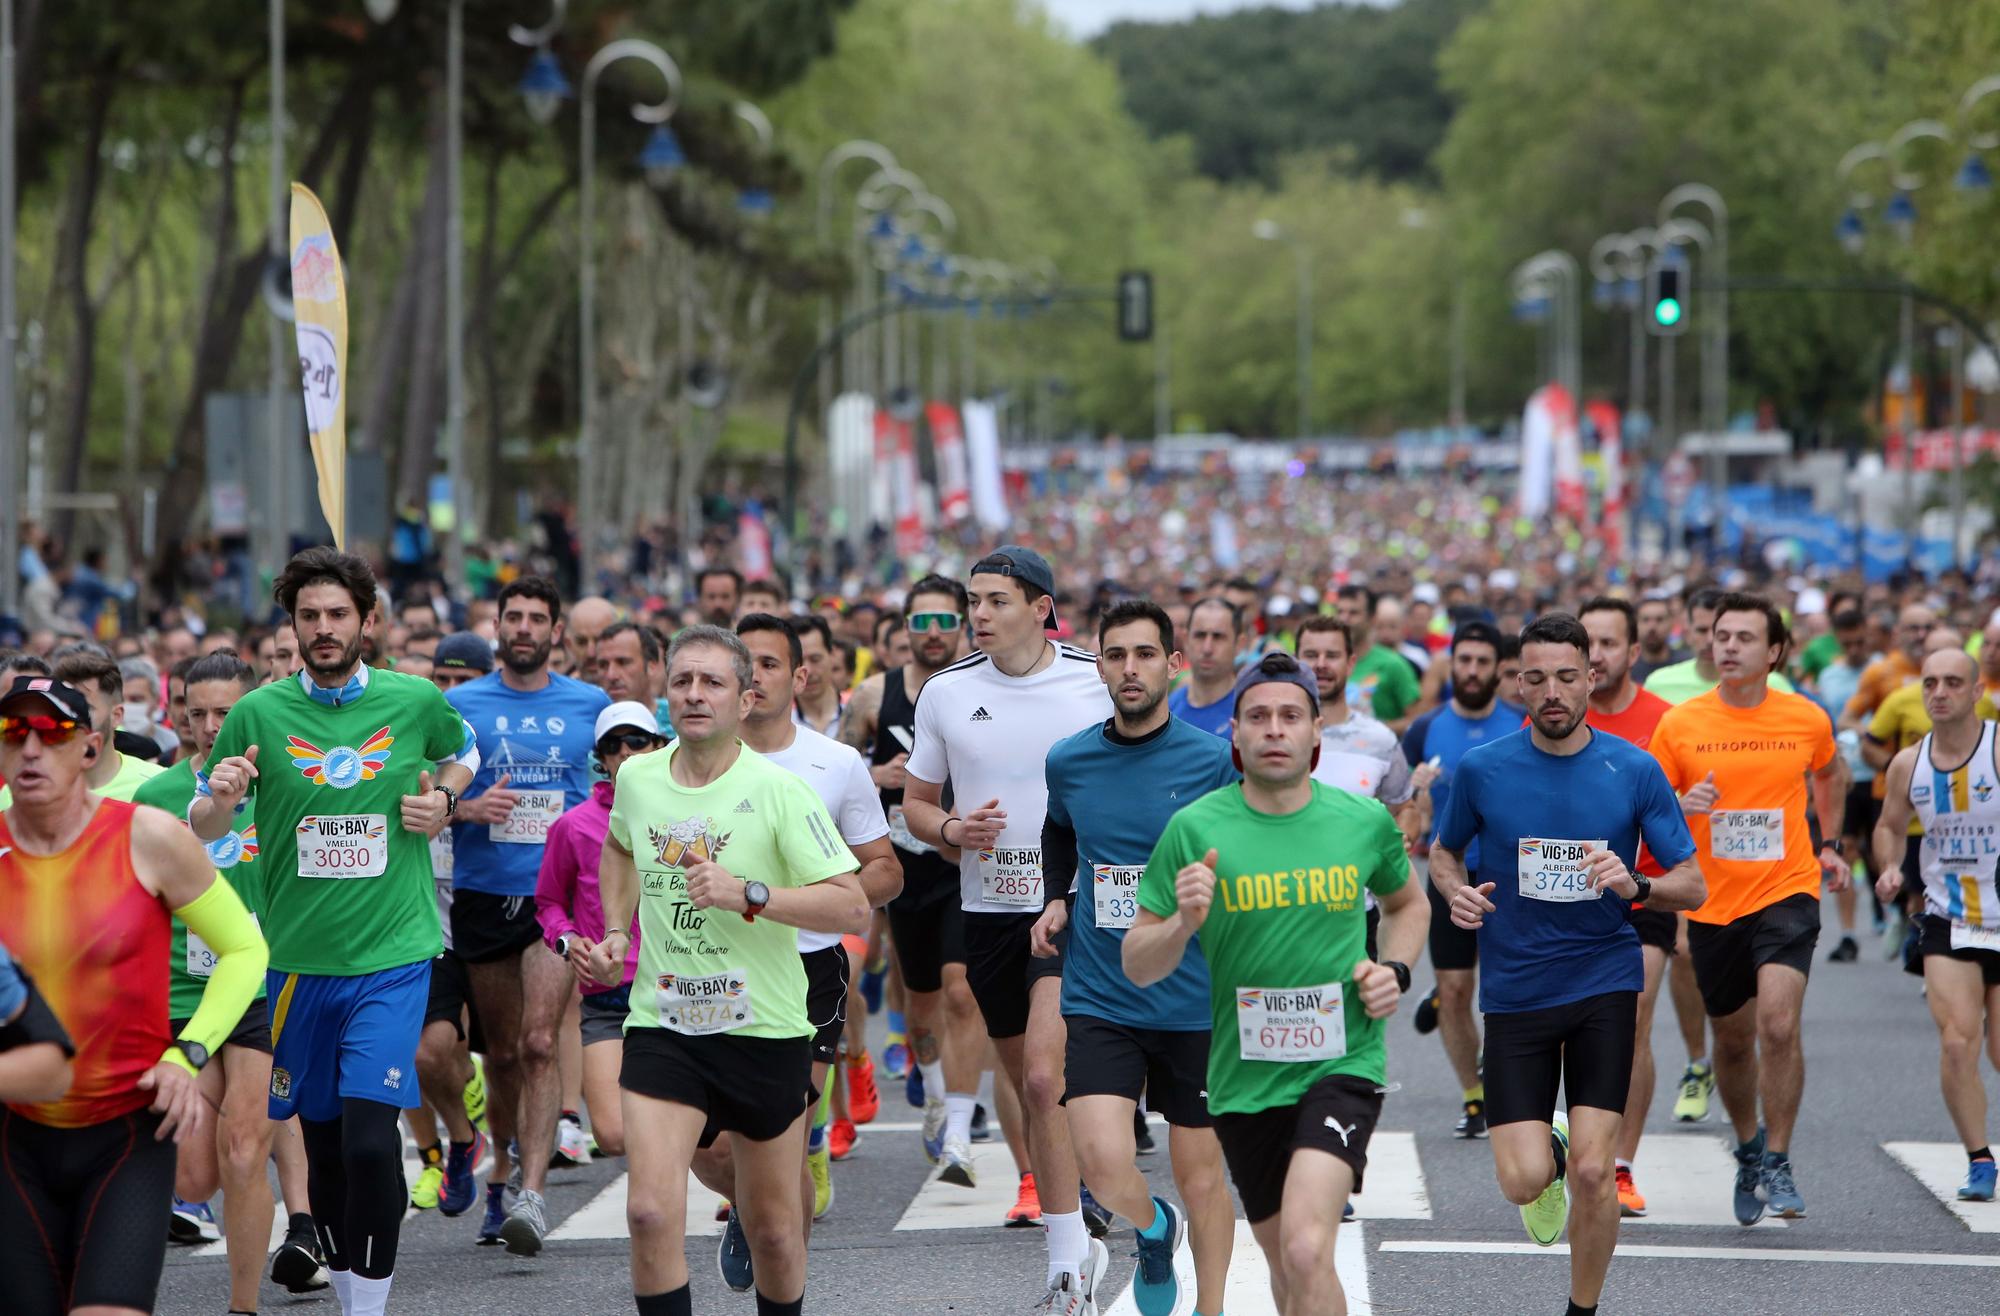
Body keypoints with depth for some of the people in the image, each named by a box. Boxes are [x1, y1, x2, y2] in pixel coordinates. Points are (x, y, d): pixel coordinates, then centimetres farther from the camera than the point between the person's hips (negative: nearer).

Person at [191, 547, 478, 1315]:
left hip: (391, 956, -2)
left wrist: (443, 800, 2)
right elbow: (201, 829, 6)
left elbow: (462, 754, 23)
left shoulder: (417, 702, 0)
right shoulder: (259, 713, -1)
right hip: (299, 957, 2)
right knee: (322, 1143, 11)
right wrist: (219, 800, -17)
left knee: (370, 1140, -16)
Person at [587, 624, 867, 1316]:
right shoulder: (636, 778, 2)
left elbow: (852, 907, -17)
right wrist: (615, 932, 15)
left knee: (772, 1226, 10)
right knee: (651, 1210, -17)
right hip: (661, 1026, 2)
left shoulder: (779, 790, -11)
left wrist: (748, 894, -26)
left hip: (767, 1031, -2)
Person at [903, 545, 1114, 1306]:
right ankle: (1080, 1249, 26)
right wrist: (953, 830, -9)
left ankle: (1066, 1268, -12)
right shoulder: (946, 694, 3)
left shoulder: (1097, 685, -4)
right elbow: (915, 802, 12)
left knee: (1044, 1075, -19)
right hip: (987, 906, 4)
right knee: (1028, 1086, 11)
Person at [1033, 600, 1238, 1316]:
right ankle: (1156, 1229, 21)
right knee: (1104, 1166, -14)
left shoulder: (1213, 760, -5)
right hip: (1099, 1001, 1)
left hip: (1195, 1004, -1)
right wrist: (1057, 902, 9)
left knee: (1201, 1176, 7)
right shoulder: (1068, 762, 4)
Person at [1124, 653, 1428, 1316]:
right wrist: (1183, 923, -22)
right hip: (1243, 1080, 2)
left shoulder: (1365, 820, 0)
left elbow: (1407, 903, 22)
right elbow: (1137, 965, -1)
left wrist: (1395, 971, 2)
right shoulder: (1194, 829, -5)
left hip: (1342, 1064, -2)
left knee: (1306, 1251, -24)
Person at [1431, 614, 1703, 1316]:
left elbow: (1692, 885, 1)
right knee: (1523, 1179, -8)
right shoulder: (1481, 770, -2)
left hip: (1604, 985, 0)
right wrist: (1456, 890, -7)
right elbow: (1444, 850, 16)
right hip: (1514, 989, 1)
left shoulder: (1635, 770, -3)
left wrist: (1635, 885, -19)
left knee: (1592, 1172, -9)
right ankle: (1547, 1152, 31)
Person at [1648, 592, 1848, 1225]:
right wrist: (1682, 807, -17)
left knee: (1779, 1024, -20)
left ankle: (1778, 1165, -6)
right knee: (1733, 1040, 13)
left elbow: (1831, 773, 22)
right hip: (1712, 904, 2)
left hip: (1786, 892, -1)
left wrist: (1830, 844, 18)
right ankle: (1748, 1147, 39)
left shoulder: (1807, 719, -1)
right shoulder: (1679, 725, -4)